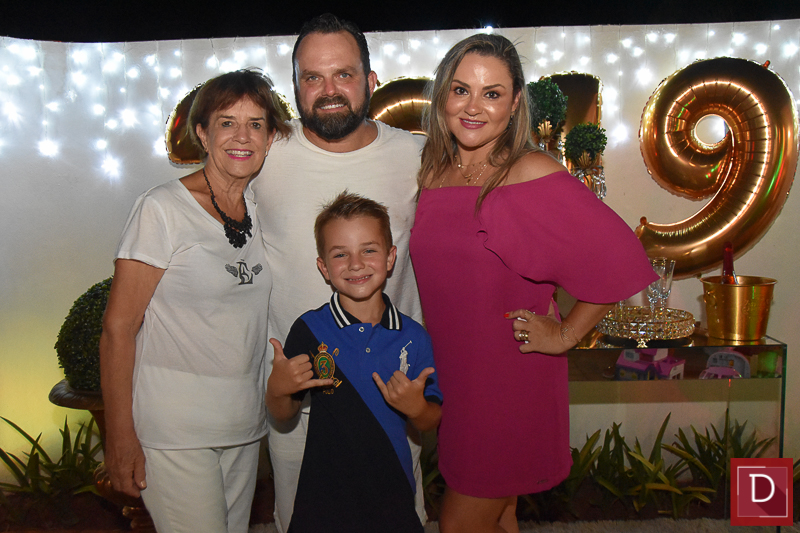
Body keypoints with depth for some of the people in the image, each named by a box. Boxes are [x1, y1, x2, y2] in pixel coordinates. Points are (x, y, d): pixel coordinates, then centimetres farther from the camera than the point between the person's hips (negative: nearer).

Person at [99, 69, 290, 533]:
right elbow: (118, 328, -11)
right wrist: (120, 436, -12)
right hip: (175, 428, -6)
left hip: (245, 425, 6)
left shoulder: (262, 209, 5)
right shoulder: (163, 210, -12)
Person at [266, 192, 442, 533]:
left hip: (393, 496, 1)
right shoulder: (309, 330, -8)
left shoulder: (413, 337, -5)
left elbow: (430, 423, 3)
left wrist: (416, 407, -17)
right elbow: (283, 414, 2)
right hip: (325, 493, -1)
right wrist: (277, 390, -18)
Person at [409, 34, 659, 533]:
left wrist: (564, 335, -11)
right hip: (449, 376, 6)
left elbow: (620, 260, -18)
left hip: (512, 382, -5)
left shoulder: (534, 175, -17)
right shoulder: (434, 172, 1)